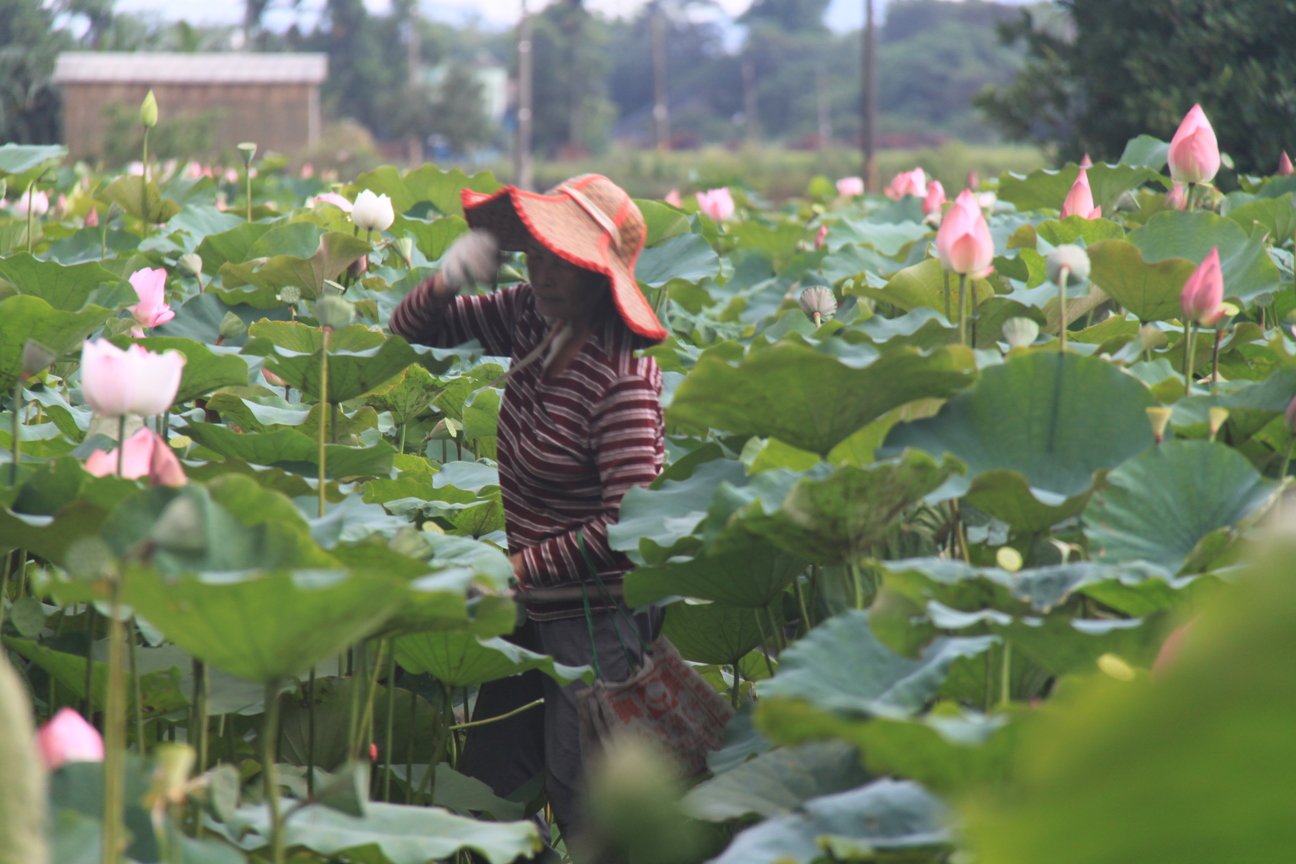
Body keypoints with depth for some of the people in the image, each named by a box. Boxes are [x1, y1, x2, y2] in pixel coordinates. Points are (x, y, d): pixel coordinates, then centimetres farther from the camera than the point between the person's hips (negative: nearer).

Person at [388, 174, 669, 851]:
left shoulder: (622, 377, -23)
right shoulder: (531, 318, -1)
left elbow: (629, 523, -24)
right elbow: (411, 328, 11)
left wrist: (519, 569, -18)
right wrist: (446, 282, -11)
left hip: (599, 613, -8)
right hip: (537, 607, 8)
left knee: (582, 805, -3)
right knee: (484, 781, 11)